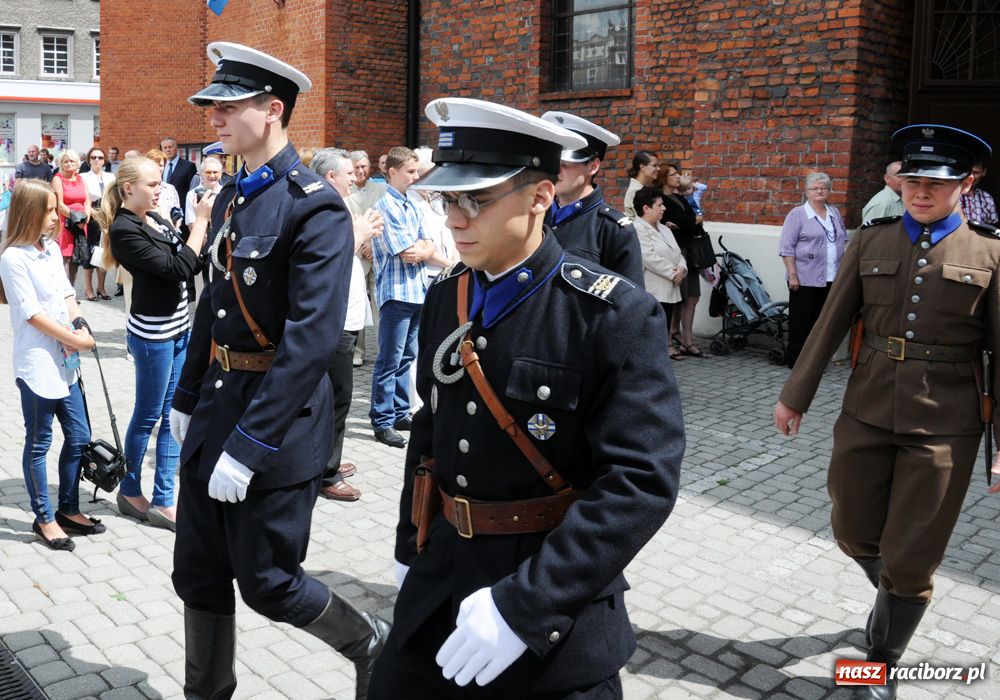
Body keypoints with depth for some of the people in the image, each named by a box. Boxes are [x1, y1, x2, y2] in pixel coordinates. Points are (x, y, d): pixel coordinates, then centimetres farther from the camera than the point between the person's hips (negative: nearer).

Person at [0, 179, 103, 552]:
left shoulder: (52, 249, 9)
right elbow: (32, 314, -15)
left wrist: (79, 326, -7)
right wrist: (77, 339, -12)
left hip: (65, 360, 8)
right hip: (36, 364, -8)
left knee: (79, 437, 13)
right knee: (38, 444, 5)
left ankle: (68, 510, 27)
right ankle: (44, 518, 18)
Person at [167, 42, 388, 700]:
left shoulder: (316, 206, -17)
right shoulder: (231, 197, 10)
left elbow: (313, 337, -24)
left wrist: (249, 444, -24)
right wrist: (187, 398, 17)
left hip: (276, 424, -8)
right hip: (215, 415, 8)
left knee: (267, 582, 5)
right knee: (199, 574, 16)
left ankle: (375, 646, 30)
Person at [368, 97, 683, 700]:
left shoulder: (615, 314, -18)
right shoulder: (445, 298, 2)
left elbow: (643, 480, -23)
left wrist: (523, 603, -27)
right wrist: (411, 550, 16)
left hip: (555, 611, -5)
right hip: (439, 588, 6)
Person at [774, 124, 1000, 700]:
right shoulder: (871, 241, 3)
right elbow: (831, 324, 6)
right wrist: (796, 395, 8)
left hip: (944, 427, -2)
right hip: (867, 415, 3)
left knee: (910, 560, 5)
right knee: (855, 534, 15)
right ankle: (896, 593, 49)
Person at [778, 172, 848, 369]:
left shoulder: (835, 213, 15)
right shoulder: (797, 214, -3)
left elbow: (844, 240, 24)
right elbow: (786, 247, -8)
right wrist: (792, 275, -14)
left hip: (831, 279, 5)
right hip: (805, 279, -5)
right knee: (801, 322, 0)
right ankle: (796, 360, 8)